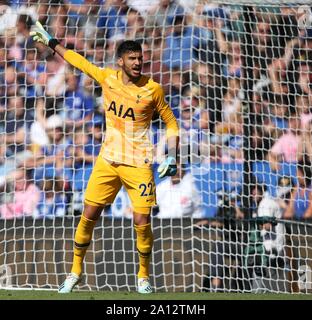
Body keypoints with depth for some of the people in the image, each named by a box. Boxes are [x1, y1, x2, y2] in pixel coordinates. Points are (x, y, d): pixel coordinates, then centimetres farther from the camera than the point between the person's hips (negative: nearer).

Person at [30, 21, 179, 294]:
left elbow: (171, 123, 3)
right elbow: (79, 61, 17)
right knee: (89, 215, 2)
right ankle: (76, 271, 17)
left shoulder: (152, 89, -7)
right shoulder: (107, 78, 1)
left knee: (142, 223, -8)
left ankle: (144, 277, 11)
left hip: (138, 165, -3)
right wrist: (51, 42, 23)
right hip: (108, 160, 3)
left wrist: (172, 158, -7)